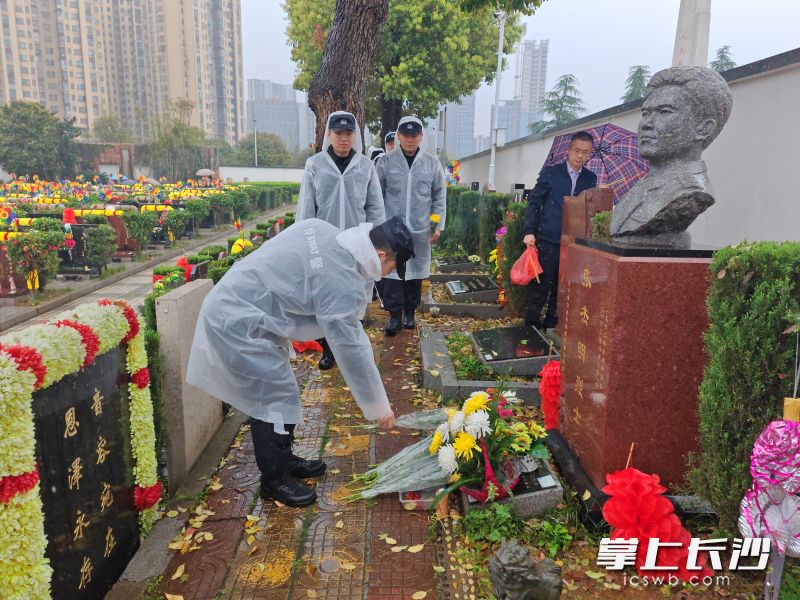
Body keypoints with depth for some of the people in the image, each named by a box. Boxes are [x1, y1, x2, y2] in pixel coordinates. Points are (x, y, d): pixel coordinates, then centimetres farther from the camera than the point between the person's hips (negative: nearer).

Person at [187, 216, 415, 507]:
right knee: (277, 397, -2)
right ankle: (274, 480, 16)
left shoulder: (321, 229, -3)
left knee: (275, 392, 17)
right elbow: (351, 352, -17)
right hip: (237, 324, -9)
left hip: (230, 303, 9)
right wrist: (378, 408, -5)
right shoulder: (343, 286, -24)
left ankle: (284, 459, 33)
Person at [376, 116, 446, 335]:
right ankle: (394, 314, 8)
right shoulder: (386, 162, 0)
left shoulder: (432, 163, 3)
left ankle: (409, 312, 23)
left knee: (415, 271, 9)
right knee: (391, 271, -2)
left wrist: (438, 225, 2)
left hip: (420, 230, 1)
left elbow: (439, 197, 7)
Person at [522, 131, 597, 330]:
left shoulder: (590, 178, 9)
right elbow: (534, 201, -2)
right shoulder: (550, 172, -1)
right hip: (547, 240, -3)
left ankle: (551, 325, 21)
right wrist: (529, 231, -11)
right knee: (541, 286, 0)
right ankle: (531, 325, 12)